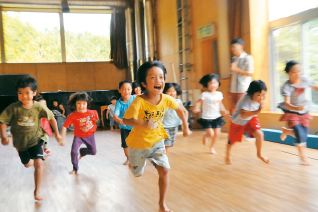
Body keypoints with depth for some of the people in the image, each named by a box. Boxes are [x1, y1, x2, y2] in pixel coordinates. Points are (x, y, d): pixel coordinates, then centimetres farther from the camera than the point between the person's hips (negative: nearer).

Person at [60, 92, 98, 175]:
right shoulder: (72, 116, -23)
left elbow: (96, 119, 7)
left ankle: (82, 151, 45)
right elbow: (64, 127, -21)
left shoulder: (92, 113, -17)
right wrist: (63, 138, -25)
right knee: (74, 152, -17)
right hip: (78, 136, -2)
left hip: (90, 135, 2)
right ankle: (75, 169, 10)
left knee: (93, 152, 10)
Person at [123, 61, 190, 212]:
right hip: (139, 143, -2)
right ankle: (131, 161, 57)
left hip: (157, 140, 3)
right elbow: (126, 120, -32)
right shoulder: (139, 102, -29)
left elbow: (179, 109, 4)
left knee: (164, 171, -8)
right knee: (138, 173, 19)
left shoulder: (166, 99, -15)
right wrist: (144, 124, -47)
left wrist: (185, 127, 8)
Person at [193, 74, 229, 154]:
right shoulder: (205, 94, -11)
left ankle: (212, 147, 31)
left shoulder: (219, 94, 3)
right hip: (207, 118, -4)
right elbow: (199, 102, -8)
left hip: (217, 117, 4)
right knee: (211, 134, -9)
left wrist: (223, 110, -1)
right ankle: (205, 136, 29)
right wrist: (196, 108, -27)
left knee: (217, 134, 5)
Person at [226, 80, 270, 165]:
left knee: (259, 134, -20)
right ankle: (228, 156, 45)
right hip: (238, 122, -4)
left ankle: (259, 154, 7)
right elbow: (243, 115, -52)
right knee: (232, 141, 13)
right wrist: (257, 111, -58)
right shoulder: (245, 99, -38)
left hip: (251, 119, 4)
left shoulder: (259, 99, -15)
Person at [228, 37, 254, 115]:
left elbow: (250, 73, -14)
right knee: (232, 110, 9)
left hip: (243, 90, -7)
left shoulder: (248, 58, -6)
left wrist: (236, 69, -12)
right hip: (233, 90, 7)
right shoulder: (233, 59, 15)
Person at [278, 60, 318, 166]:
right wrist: (296, 108, -51)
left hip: (304, 112, 5)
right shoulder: (286, 87, -23)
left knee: (304, 136, 9)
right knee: (300, 134, -14)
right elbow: (287, 103, -33)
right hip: (292, 113, -5)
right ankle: (303, 157, 5)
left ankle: (286, 131, 38)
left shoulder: (305, 80, -10)